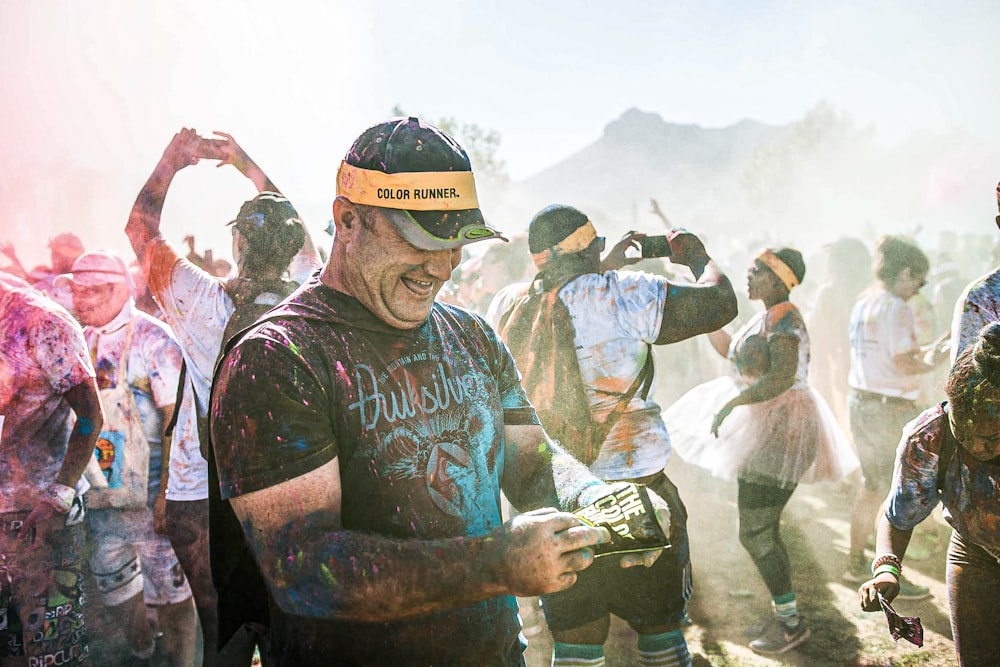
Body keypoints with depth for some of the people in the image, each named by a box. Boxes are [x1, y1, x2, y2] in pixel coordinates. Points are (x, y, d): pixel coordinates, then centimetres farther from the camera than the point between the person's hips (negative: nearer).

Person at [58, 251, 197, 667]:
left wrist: (167, 490, -20)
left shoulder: (153, 339, -12)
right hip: (100, 489, 7)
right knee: (110, 573, 16)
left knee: (166, 578, 0)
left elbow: (174, 416, -16)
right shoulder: (81, 340, 8)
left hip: (147, 488, -7)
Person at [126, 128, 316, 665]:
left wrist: (173, 159, 14)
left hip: (198, 497, -2)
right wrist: (253, 171, 22)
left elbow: (140, 227, 2)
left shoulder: (203, 302, -15)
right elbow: (297, 237, 14)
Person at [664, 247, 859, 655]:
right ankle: (783, 616, 25)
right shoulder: (767, 317, 14)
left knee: (756, 534, -6)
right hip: (765, 427, 10)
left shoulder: (784, 318, -17)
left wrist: (733, 403, -24)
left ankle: (791, 623, 7)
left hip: (779, 431, -10)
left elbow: (782, 376, -29)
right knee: (762, 531, 15)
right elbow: (733, 353, 24)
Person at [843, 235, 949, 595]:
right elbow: (903, 365, -20)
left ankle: (855, 564, 29)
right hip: (891, 408, -9)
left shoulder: (863, 303, 10)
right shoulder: (895, 307, -17)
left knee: (872, 487, 20)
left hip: (860, 401, 9)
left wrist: (926, 351, 13)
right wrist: (932, 362, -2)